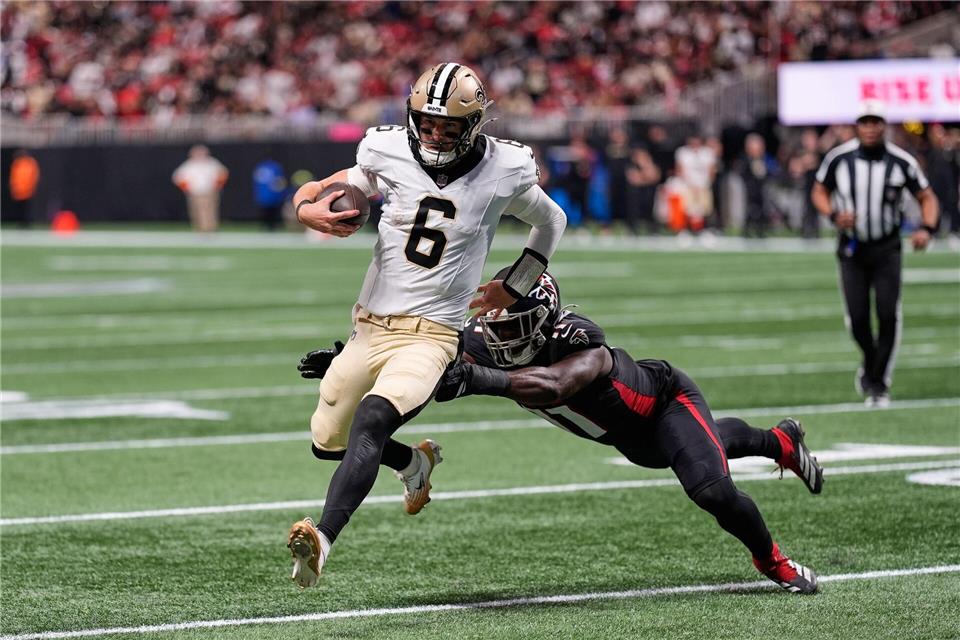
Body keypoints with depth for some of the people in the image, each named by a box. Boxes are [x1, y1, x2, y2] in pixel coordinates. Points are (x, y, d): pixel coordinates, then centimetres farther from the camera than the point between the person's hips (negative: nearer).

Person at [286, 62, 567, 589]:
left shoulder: (503, 172, -5)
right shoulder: (390, 153, -2)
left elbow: (551, 221, 15)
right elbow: (322, 192, 9)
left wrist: (513, 287, 12)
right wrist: (308, 208, -16)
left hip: (431, 335, -5)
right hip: (370, 325, 5)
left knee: (370, 421, -30)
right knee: (327, 440, 15)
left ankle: (323, 540, -42)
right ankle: (414, 463, 44)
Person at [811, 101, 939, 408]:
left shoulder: (901, 162, -9)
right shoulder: (839, 158, -7)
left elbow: (927, 198, 2)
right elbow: (819, 192, 7)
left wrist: (926, 229, -16)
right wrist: (834, 215, -14)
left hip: (887, 248, -1)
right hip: (852, 248, 1)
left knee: (888, 315, -10)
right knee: (857, 318, -4)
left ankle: (879, 383, 3)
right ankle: (870, 363, 27)